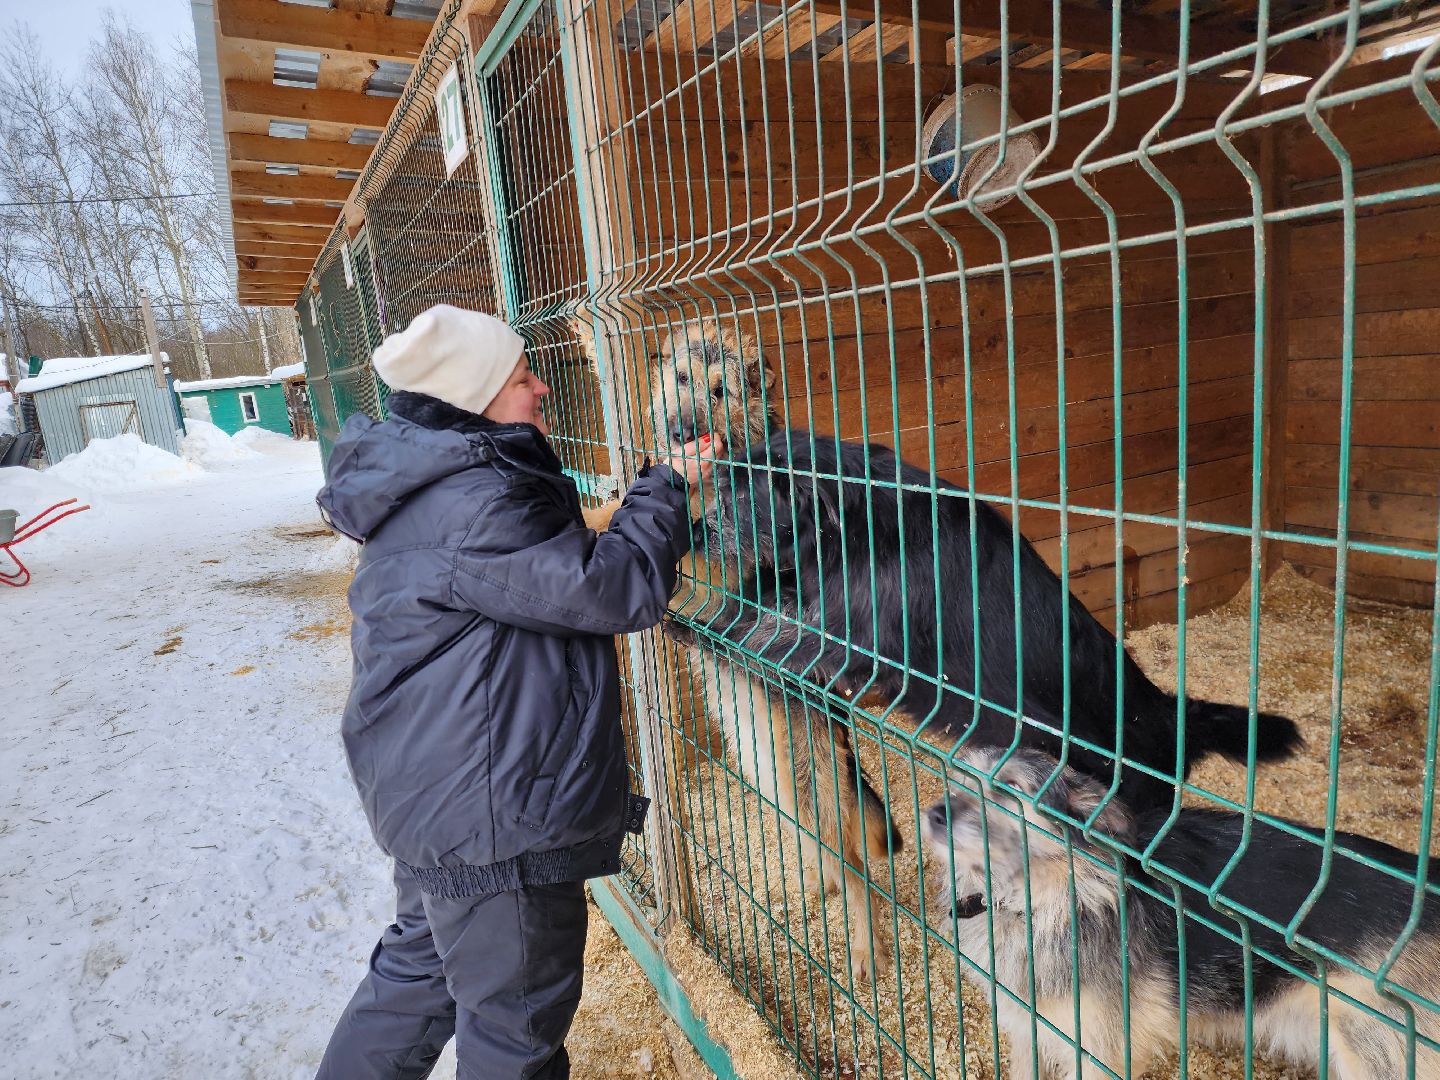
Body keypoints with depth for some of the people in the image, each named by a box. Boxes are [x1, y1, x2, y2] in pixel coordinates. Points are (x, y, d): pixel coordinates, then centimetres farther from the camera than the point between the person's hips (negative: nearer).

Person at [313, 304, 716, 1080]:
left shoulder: (433, 486, 9)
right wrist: (665, 487, -12)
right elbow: (614, 590, -25)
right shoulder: (469, 505, -25)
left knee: (423, 960, 30)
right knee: (517, 1014, 11)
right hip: (489, 813, -11)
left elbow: (555, 576, 15)